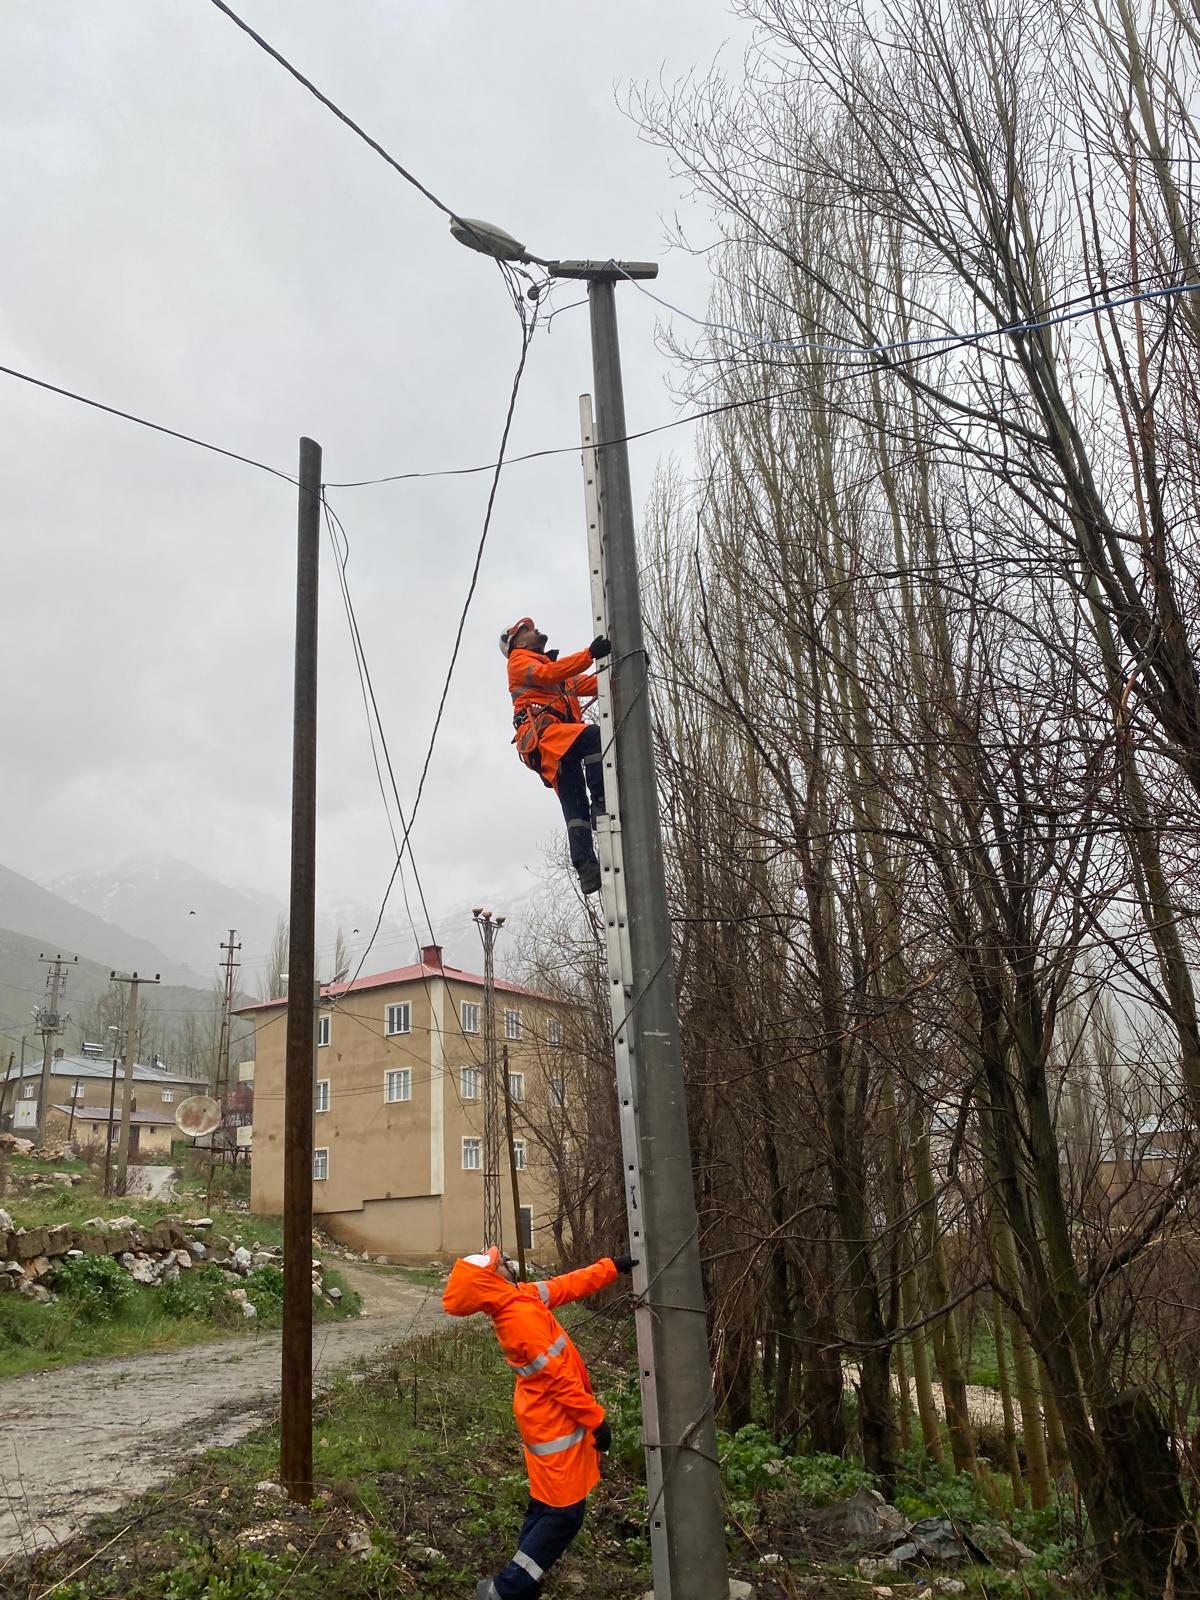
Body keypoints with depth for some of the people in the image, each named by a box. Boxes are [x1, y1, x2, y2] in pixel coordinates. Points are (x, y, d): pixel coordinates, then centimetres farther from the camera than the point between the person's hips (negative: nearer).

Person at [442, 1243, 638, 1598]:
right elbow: (559, 1377, -24)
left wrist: (612, 1266, 6)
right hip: (554, 1422, -9)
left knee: (546, 1504, 20)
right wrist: (595, 1419, -16)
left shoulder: (521, 1298, -1)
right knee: (564, 1512, 0)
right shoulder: (522, 1316, -29)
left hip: (546, 1418, 9)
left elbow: (568, 1286, 9)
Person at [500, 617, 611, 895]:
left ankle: (585, 867, -14)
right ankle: (601, 803, -35)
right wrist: (589, 654, -18)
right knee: (595, 735, -31)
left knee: (575, 806, -5)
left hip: (558, 744, 8)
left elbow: (591, 684, 26)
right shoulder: (519, 661, 16)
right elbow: (546, 674, -7)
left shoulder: (561, 673, 40)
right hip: (541, 732, -8)